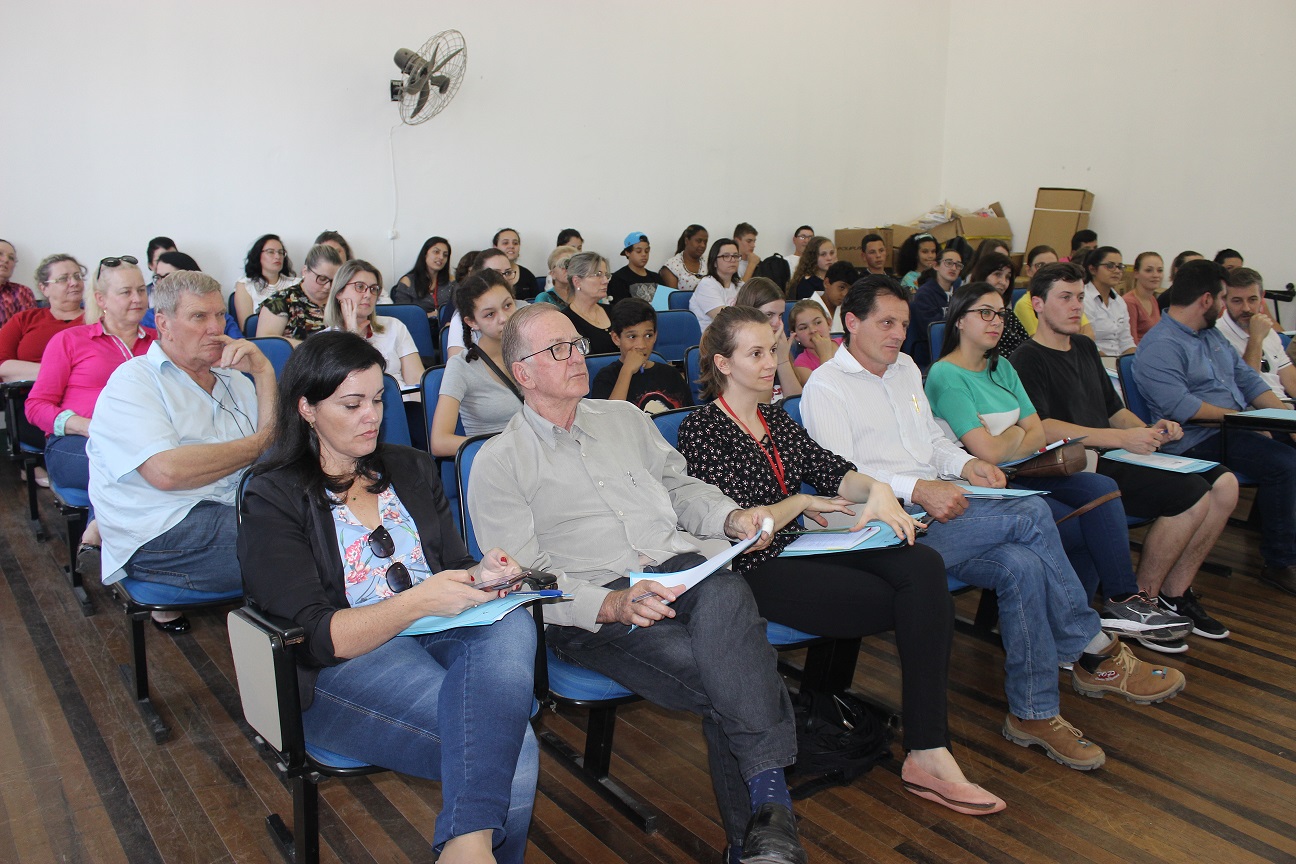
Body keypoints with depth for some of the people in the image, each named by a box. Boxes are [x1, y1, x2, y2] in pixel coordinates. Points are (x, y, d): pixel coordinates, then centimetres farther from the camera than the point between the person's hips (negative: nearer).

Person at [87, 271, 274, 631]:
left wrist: (263, 371, -3)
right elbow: (167, 471, -18)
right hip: (159, 536, -6)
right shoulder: (133, 382, -1)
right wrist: (259, 444, -7)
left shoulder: (232, 379, 18)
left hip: (235, 511, 7)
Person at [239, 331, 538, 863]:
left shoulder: (411, 470, 18)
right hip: (342, 668, -5)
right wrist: (418, 601, -22)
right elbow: (316, 637, -8)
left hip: (440, 638, 5)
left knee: (512, 625, -35)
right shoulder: (274, 500, 1)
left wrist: (480, 574, -6)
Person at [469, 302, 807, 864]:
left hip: (682, 570, 4)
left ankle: (767, 807, -34)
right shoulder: (498, 463, 6)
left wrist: (732, 518, 4)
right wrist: (612, 605, -19)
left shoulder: (624, 417, 23)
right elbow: (525, 578, -3)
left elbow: (679, 486, 26)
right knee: (722, 680, -31)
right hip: (592, 612, -4)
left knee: (726, 593, -34)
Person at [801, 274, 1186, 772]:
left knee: (1022, 564, -22)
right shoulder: (825, 388, -4)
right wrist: (916, 489, -25)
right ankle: (1097, 654, -6)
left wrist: (964, 464, 5)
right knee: (1032, 515, -21)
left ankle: (1033, 712, -10)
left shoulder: (905, 368, 21)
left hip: (935, 509, 7)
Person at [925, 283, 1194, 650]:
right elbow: (989, 452, -18)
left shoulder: (1002, 368, 15)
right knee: (1086, 529, -18)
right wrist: (1017, 432, 1)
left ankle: (1122, 602, -13)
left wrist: (1004, 445, -10)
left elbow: (1040, 434, 8)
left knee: (1102, 489, -15)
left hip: (1021, 475, 7)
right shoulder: (946, 376, -11)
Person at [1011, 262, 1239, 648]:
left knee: (1224, 483, -3)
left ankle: (1174, 594, 6)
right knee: (1191, 494, -21)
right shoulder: (1027, 360, -8)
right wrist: (1121, 438, -23)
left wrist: (1150, 430, 5)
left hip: (1113, 457, 9)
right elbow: (1041, 428, -21)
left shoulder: (1085, 346, 21)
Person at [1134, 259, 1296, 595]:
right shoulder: (1160, 346, -11)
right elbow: (1180, 407, -21)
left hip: (1234, 429, 9)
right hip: (1199, 440, -9)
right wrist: (1239, 415, -18)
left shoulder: (1211, 335, 21)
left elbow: (1248, 378, 18)